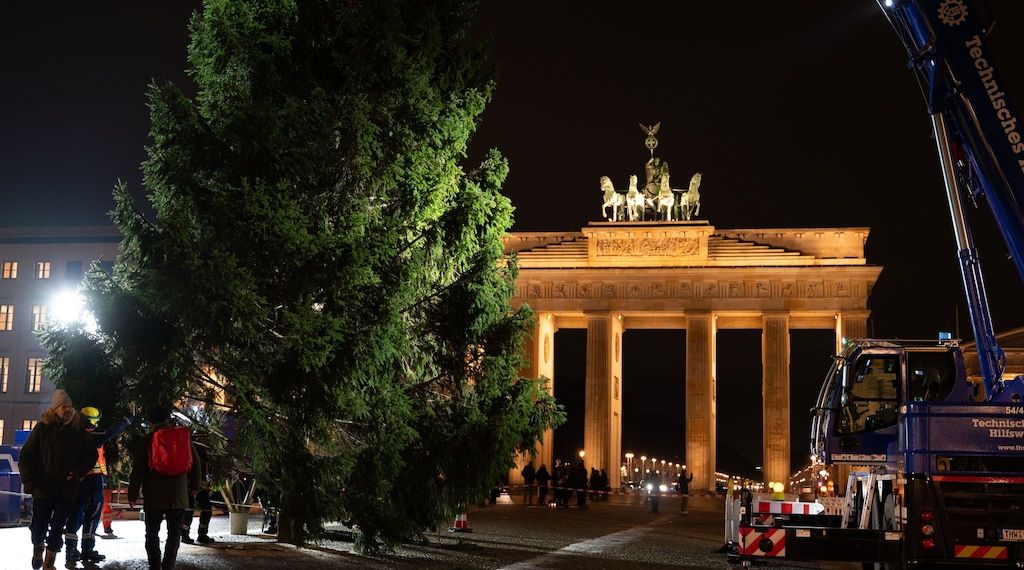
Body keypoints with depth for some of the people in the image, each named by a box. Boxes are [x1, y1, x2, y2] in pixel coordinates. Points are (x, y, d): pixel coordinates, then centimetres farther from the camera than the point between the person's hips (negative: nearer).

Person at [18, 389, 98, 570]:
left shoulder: (79, 431, 3)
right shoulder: (42, 428, -1)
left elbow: (91, 455, 11)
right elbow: (26, 457, 0)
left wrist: (78, 472, -4)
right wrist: (30, 482, -8)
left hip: (67, 489, 1)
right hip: (43, 488, -1)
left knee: (57, 528, 0)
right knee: (39, 526, 6)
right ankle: (37, 549, 36)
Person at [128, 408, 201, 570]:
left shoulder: (147, 441, -2)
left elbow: (137, 470, -5)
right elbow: (195, 462, 11)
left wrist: (132, 494, -1)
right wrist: (194, 486, 20)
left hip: (154, 496, -2)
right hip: (178, 496, 2)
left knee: (152, 533, 7)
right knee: (174, 532, 7)